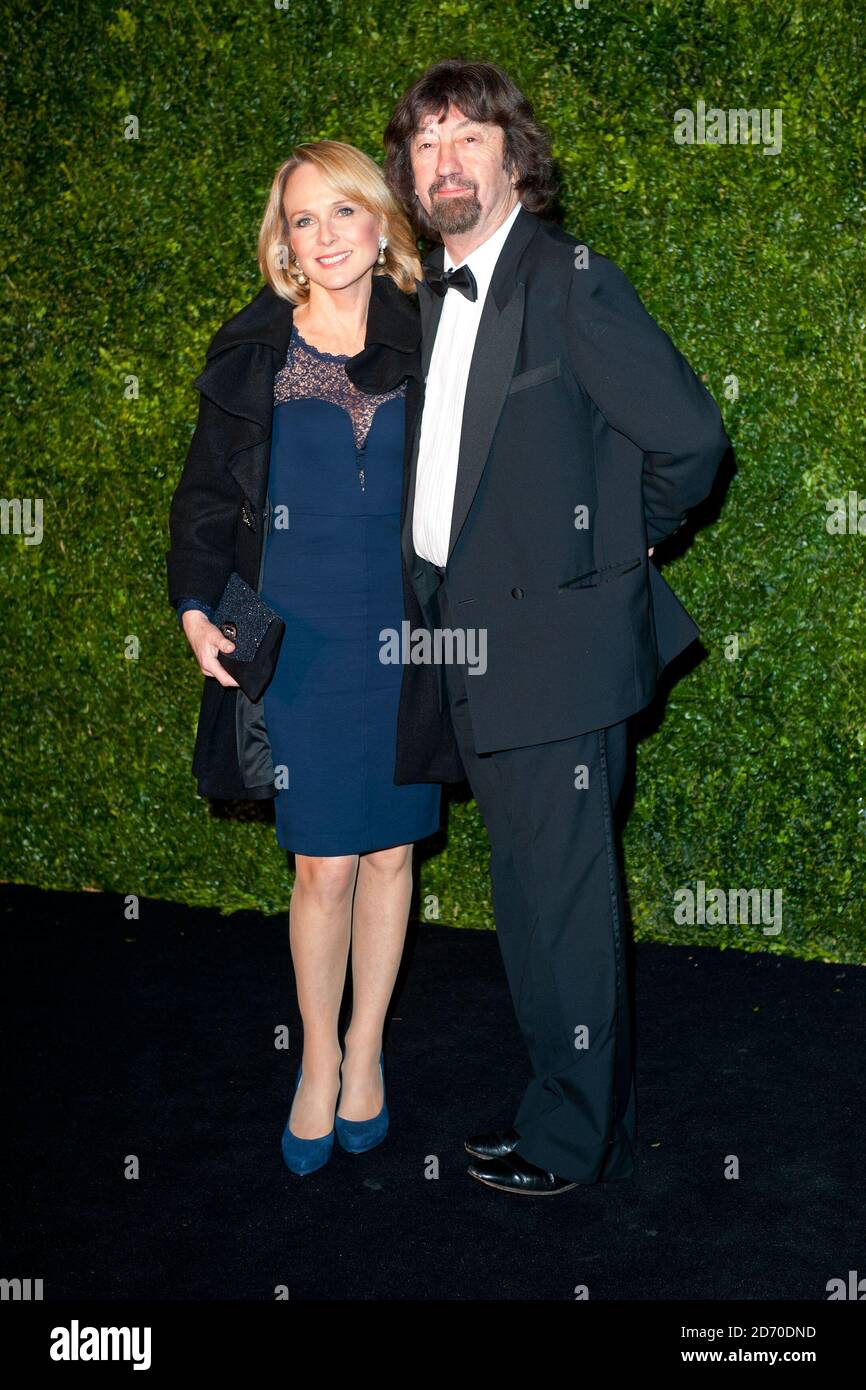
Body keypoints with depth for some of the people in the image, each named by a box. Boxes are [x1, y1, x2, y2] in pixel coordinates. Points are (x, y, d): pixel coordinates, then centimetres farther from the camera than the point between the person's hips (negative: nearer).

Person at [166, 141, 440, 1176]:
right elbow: (206, 494, 4)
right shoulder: (252, 353, 2)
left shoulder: (427, 343, 4)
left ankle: (366, 1046, 30)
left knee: (389, 854, 10)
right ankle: (319, 1060, 24)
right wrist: (197, 607, -8)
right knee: (323, 866, 2)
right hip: (300, 641, -1)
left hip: (410, 637, 2)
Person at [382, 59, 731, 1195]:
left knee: (561, 901, 2)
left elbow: (690, 438, -14)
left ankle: (574, 1139, 20)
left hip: (553, 643, -8)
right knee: (531, 898, 17)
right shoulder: (427, 299, 14)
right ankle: (575, 1106, 34)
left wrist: (616, 546, -1)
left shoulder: (570, 281, -10)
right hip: (466, 646, 8)